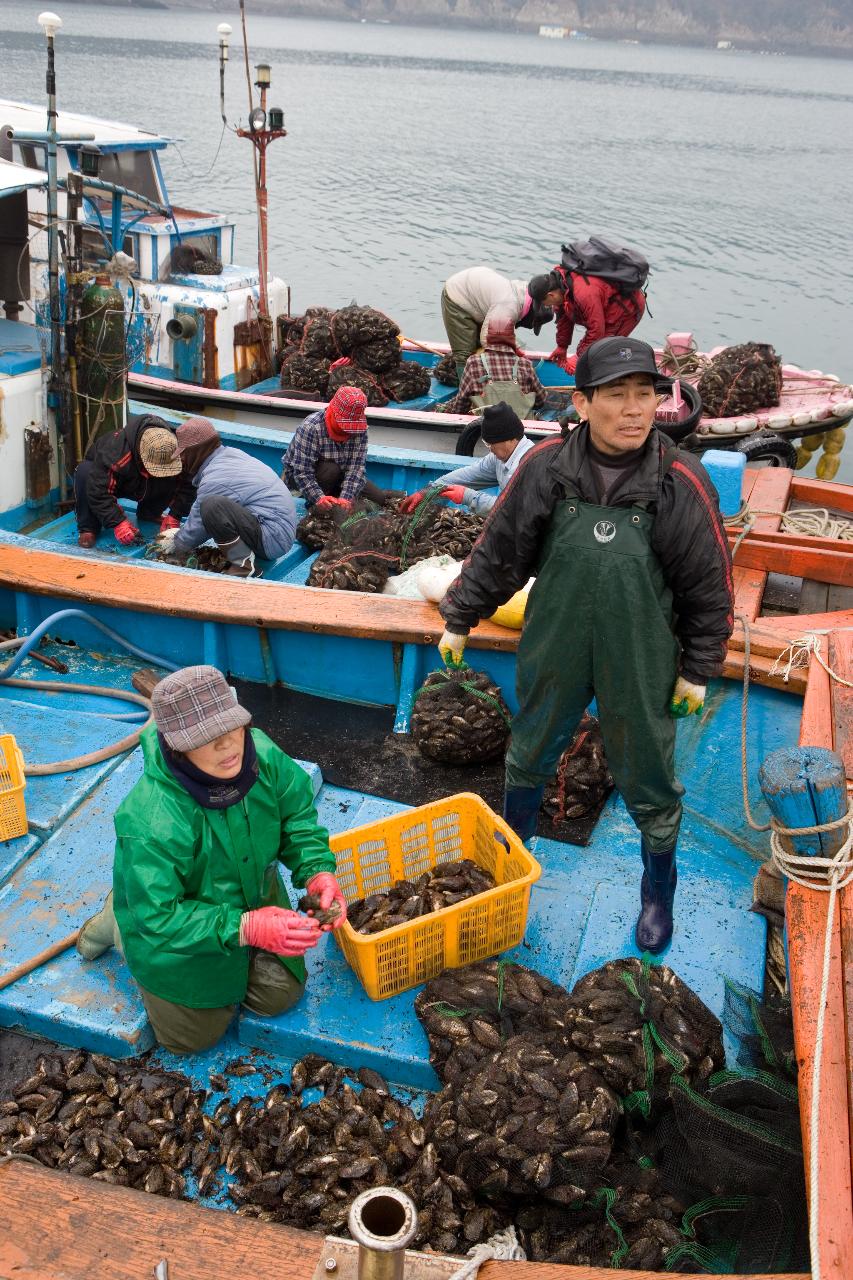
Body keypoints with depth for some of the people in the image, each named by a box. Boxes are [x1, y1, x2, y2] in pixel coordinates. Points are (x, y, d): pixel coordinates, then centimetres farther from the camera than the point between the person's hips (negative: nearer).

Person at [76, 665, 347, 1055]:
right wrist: (246, 928, -45)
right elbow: (159, 920, -36)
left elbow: (296, 814, -10)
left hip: (254, 896, 5)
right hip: (174, 928, -5)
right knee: (192, 1035, 15)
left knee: (280, 996, 16)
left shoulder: (259, 752, -27)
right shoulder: (150, 823, -42)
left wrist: (318, 871, -27)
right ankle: (116, 924, 29)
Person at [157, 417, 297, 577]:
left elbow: (196, 528, -4)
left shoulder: (215, 480, -17)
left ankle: (244, 565, -15)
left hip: (274, 539, -10)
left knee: (212, 505, -27)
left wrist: (175, 543, 15)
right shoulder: (230, 453, 9)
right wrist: (179, 532, 25)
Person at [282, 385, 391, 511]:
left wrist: (346, 498, -37)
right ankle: (315, 505, -13)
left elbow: (356, 467, -24)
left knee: (379, 498, -3)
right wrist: (319, 498, -46)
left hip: (337, 475, 5)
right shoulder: (310, 428, -33)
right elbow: (302, 472, -35)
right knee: (331, 470, -37)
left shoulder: (360, 429, -19)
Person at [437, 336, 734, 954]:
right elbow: (498, 551, -1)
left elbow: (710, 587, -6)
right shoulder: (546, 468, -13)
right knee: (530, 754, 22)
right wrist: (460, 619, 5)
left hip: (640, 664, -1)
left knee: (648, 779, 13)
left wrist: (698, 669, -1)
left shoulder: (682, 484, -16)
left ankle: (659, 892, 37)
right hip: (554, 650, 2)